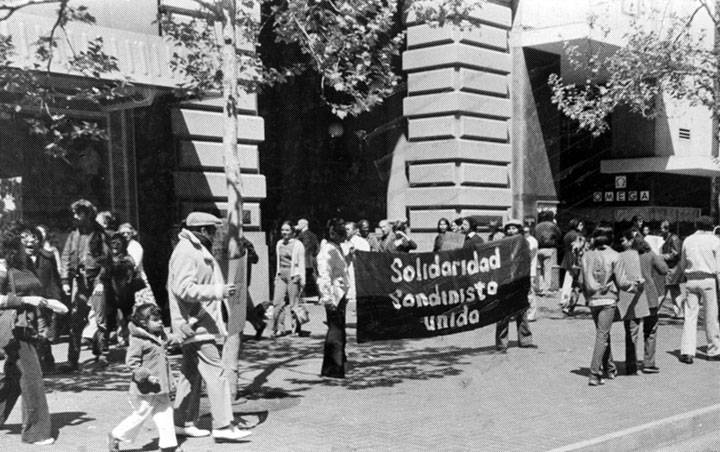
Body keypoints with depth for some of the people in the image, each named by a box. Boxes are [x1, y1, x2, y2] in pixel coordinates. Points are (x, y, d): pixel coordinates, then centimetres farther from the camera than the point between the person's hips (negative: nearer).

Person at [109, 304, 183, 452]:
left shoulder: (160, 337, 10)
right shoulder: (139, 341, -17)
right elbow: (131, 362, -21)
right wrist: (147, 376, -25)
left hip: (160, 389, 8)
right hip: (145, 390, -8)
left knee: (165, 414, 6)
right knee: (140, 415, 3)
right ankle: (115, 437, 22)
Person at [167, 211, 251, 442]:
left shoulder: (198, 251, 18)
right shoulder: (186, 253, -15)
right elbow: (184, 289, -24)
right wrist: (218, 291, -28)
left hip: (200, 322, 11)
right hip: (194, 324, -11)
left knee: (191, 373, 15)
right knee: (215, 372, -11)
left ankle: (183, 423, 23)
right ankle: (222, 425, -10)